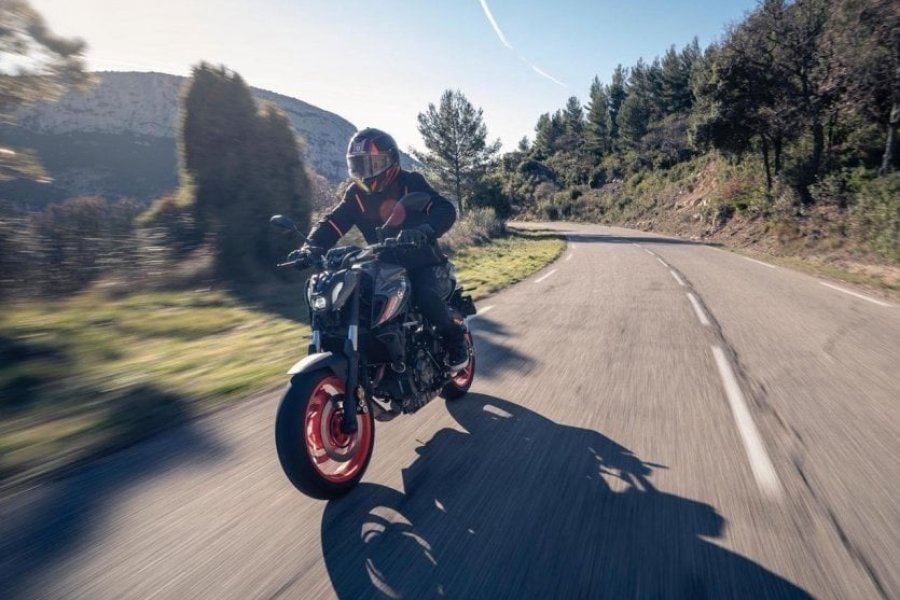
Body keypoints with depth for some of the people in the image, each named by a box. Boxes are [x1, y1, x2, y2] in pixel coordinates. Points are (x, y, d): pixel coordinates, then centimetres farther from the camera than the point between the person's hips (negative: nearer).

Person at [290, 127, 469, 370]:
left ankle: (455, 337, -5)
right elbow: (332, 222, -4)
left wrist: (423, 231, -44)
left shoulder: (411, 183, -10)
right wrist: (311, 247, -25)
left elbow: (446, 210, -23)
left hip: (423, 262, -5)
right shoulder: (355, 194, 4)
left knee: (425, 296, -33)